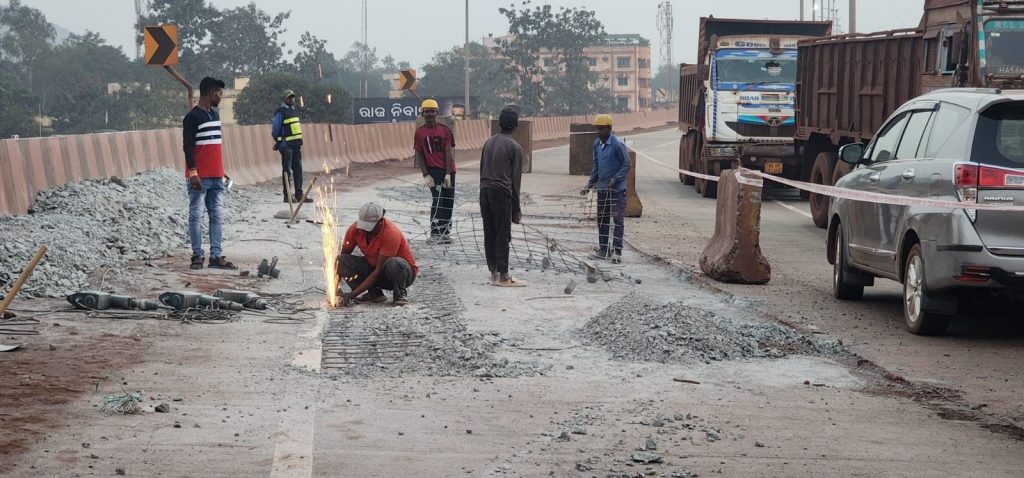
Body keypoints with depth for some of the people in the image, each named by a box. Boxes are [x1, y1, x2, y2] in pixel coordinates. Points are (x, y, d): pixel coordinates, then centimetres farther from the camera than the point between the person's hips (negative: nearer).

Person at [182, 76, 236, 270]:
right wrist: (193, 172, -19)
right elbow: (187, 146, -13)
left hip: (216, 176, 8)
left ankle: (216, 256, 6)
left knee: (217, 216, 5)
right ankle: (197, 255, 3)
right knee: (196, 216, -1)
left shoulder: (215, 114, 16)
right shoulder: (192, 117, -9)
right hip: (200, 178, -8)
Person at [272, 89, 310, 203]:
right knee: (287, 171, -4)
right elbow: (275, 129, -8)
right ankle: (287, 196, 0)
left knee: (298, 170, 7)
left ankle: (299, 195, 10)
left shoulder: (294, 111, 16)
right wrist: (278, 142, -1)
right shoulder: (281, 112, -9)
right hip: (286, 145, -8)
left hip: (296, 145, 8)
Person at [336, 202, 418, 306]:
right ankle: (374, 293, -9)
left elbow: (379, 270, -31)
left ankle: (400, 293, -11)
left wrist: (353, 294, -35)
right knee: (343, 260, -18)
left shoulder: (391, 234, -32)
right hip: (373, 268, 5)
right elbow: (343, 256, -4)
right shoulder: (355, 229, -15)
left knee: (394, 263, -41)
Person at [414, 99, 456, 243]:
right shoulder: (420, 132, 3)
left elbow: (448, 153, -2)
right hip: (433, 170, -2)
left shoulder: (445, 130, 3)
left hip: (447, 170, 2)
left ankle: (444, 232, 16)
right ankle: (435, 233, -11)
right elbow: (419, 155, 3)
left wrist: (448, 174, -10)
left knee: (449, 201, 5)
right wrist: (425, 175, -6)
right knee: (437, 199, -14)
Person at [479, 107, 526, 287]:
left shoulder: (488, 143, 14)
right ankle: (503, 275, -1)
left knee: (489, 233, 9)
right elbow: (516, 179, -4)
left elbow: (482, 170, 15)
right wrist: (516, 208, 0)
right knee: (503, 235, -2)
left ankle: (493, 272, 13)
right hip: (502, 192, -6)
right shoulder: (514, 147, -4)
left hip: (485, 191, 6)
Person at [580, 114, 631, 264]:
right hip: (602, 188, 8)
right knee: (602, 219, 12)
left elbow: (627, 164, -12)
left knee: (617, 219, -8)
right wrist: (590, 184, 11)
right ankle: (603, 249, 21)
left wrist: (614, 180, -20)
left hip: (617, 189, -8)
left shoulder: (618, 144, -15)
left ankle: (617, 251, -8)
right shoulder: (597, 144, 8)